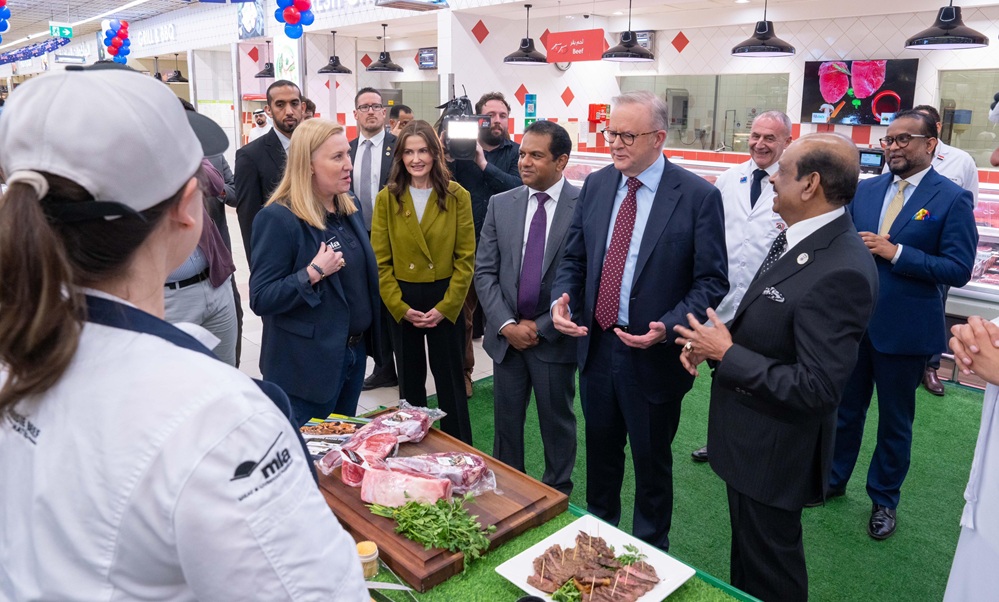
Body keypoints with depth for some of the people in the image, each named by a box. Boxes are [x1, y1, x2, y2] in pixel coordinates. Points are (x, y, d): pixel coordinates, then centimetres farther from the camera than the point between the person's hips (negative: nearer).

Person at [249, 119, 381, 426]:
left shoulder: (350, 208, 5)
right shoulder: (278, 218, -18)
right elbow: (261, 299, -20)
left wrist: (366, 339, 8)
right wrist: (313, 273, -29)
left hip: (355, 351, 7)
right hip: (308, 363, -7)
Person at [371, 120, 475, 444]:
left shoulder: (457, 197, -4)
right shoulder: (386, 198, -1)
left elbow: (465, 259, -4)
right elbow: (380, 261, -1)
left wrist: (445, 307, -11)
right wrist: (400, 307, -9)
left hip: (446, 302, -1)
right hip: (401, 303, 2)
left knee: (450, 380, 9)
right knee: (410, 381, 15)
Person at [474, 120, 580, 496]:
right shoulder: (500, 205, 3)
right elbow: (484, 271, 3)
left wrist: (542, 327, -11)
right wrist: (506, 325, -8)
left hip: (555, 338, -3)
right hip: (506, 334, 4)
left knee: (557, 423, 14)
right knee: (506, 422, 15)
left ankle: (556, 495, 33)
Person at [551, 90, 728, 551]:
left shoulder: (698, 196, -12)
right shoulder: (595, 186, 3)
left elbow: (711, 282, -12)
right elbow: (574, 258, 10)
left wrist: (667, 328, -25)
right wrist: (562, 298, -10)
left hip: (653, 356, -4)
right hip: (596, 346, 5)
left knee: (651, 462, 16)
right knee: (600, 455, 22)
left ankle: (650, 553, 39)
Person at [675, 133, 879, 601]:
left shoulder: (841, 271, -30)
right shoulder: (795, 238, 0)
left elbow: (818, 387, -30)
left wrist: (727, 354, -23)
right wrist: (714, 339, -3)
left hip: (774, 452, -9)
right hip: (749, 437, 9)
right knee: (747, 551, 30)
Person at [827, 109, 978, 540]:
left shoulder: (952, 199, -9)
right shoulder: (865, 190, 5)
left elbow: (959, 270, -14)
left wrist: (895, 253, -21)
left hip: (903, 330, -4)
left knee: (895, 421, 12)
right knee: (845, 408, 17)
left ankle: (884, 500, 31)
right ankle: (832, 480, 37)